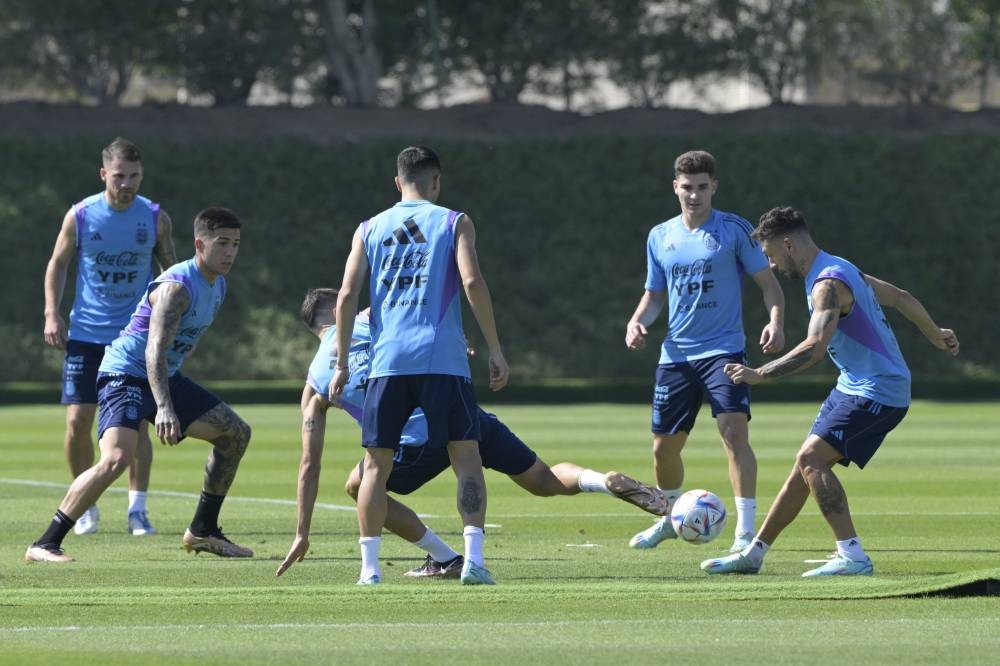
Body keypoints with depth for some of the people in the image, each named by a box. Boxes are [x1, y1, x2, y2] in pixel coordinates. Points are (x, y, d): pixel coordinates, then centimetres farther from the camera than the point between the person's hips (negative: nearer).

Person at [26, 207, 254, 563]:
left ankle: (203, 531, 19)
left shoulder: (217, 286, 7)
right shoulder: (178, 286, -23)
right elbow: (154, 349, -35)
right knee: (116, 458, -30)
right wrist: (164, 408, -47)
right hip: (126, 375, -10)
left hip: (165, 378, 10)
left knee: (236, 432, 9)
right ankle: (45, 544, -26)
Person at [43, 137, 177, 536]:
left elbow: (171, 270, 10)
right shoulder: (80, 215, -4)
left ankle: (138, 510, 2)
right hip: (86, 334, 0)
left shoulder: (155, 218, -2)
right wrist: (52, 313, -4)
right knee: (78, 421, -6)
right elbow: (58, 264, 7)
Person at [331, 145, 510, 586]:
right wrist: (495, 350, -3)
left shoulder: (369, 230, 14)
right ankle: (473, 558, -12)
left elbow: (347, 296, 6)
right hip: (443, 359, -2)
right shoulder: (453, 223, 7)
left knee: (376, 464, 8)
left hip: (388, 362, 2)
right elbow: (472, 282, -7)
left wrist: (341, 364, 10)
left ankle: (369, 566, 3)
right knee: (465, 455, 2)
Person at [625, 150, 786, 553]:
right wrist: (638, 322, -1)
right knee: (663, 445, 11)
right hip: (676, 354, 5)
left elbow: (768, 282, -1)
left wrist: (775, 322, -19)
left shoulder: (734, 230, -3)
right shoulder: (660, 237, 10)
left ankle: (746, 531, -22)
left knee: (734, 429, -22)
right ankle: (671, 517, 38)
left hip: (723, 349, -5)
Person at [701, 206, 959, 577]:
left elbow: (815, 347, -33)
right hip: (855, 388, 10)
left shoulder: (828, 285, -19)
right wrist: (936, 336, 38)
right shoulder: (841, 270, 13)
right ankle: (754, 553, 19)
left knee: (811, 459, -20)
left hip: (877, 393, -10)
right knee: (807, 465, 12)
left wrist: (761, 375, -33)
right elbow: (901, 298, 24)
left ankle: (853, 556, -20)